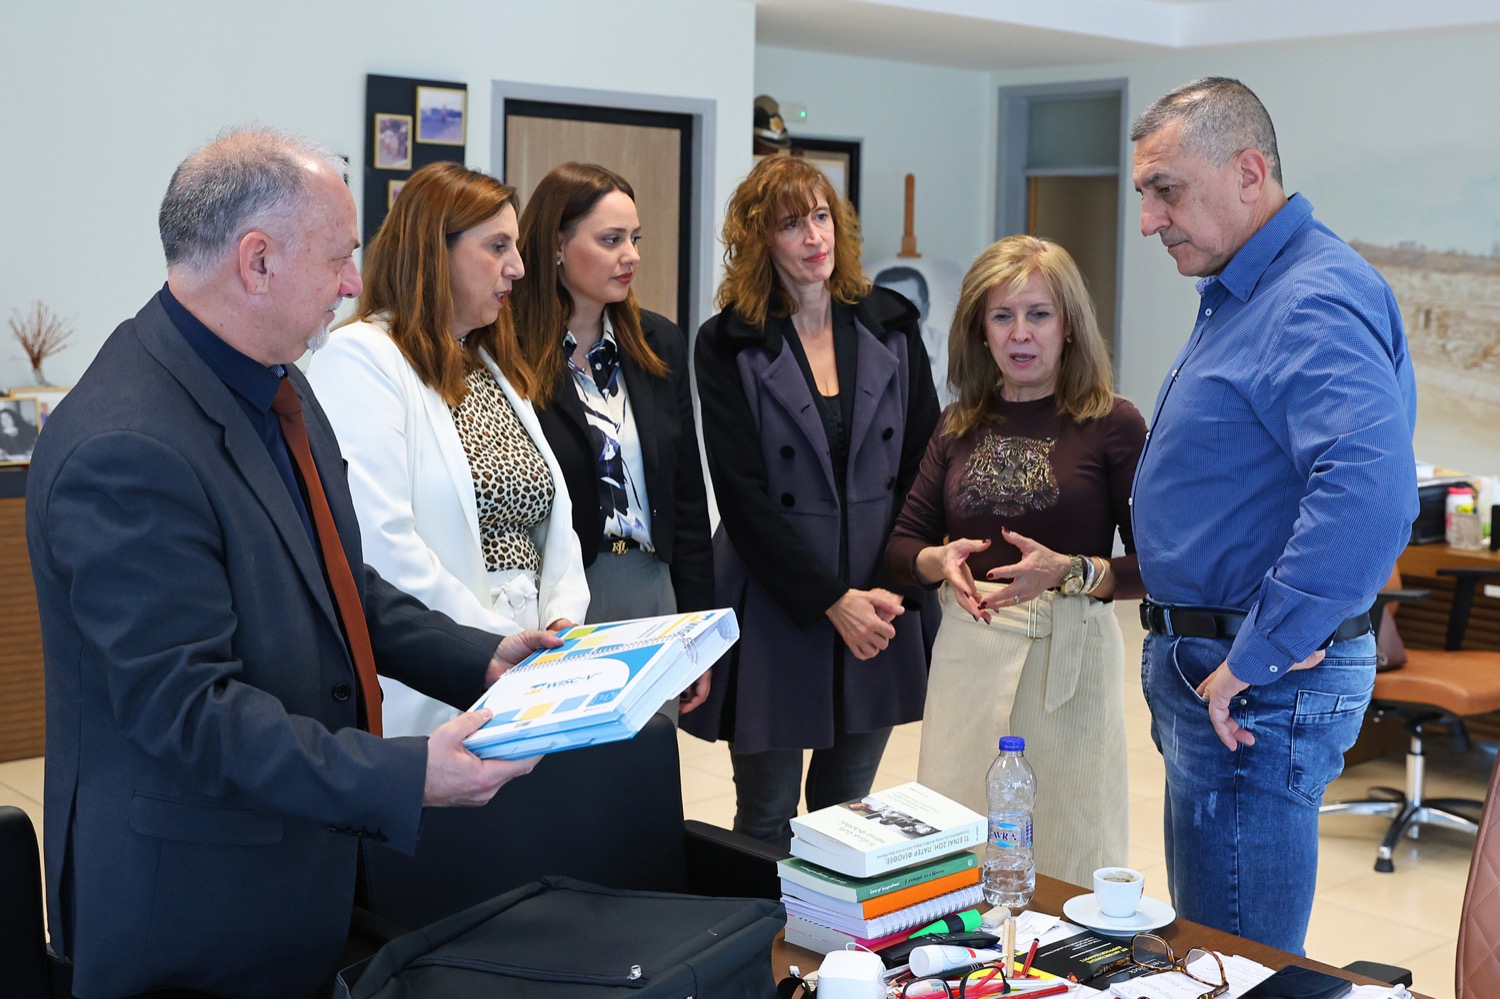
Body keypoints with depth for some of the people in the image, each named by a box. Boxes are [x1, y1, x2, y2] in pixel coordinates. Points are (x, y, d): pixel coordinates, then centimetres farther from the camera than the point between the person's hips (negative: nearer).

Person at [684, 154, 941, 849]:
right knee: (765, 820, 6)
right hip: (775, 605, -2)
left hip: (878, 605, 3)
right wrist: (833, 601, -14)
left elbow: (923, 466, 5)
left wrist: (894, 587, -8)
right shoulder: (727, 346, -3)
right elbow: (743, 495, -8)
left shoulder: (890, 327, 6)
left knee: (850, 812, 13)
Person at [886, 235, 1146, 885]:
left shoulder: (1112, 425, -4)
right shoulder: (961, 426, 10)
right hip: (966, 652, 4)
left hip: (1068, 655, -4)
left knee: (1067, 859, 2)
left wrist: (1071, 573, -22)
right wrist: (941, 561, -9)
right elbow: (901, 547, 12)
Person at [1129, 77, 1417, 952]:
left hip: (1260, 689, -11)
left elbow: (1370, 488, -37)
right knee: (1202, 952, 21)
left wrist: (1259, 654, -29)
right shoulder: (1242, 296, 15)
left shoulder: (1315, 302, -20)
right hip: (1205, 666, 11)